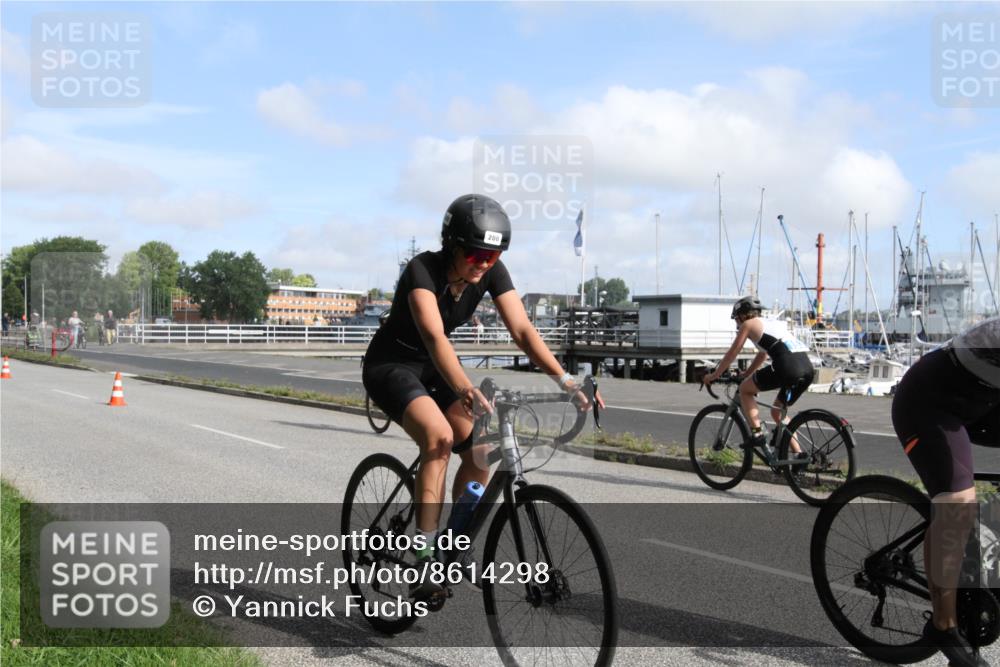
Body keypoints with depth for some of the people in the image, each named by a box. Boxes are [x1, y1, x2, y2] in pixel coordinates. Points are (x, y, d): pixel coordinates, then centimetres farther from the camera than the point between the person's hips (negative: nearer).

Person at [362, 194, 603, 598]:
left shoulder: (492, 272, -13)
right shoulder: (423, 269, -29)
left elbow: (522, 330, -22)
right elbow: (434, 336, -44)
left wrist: (564, 379, -35)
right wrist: (466, 390, -60)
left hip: (434, 366, 6)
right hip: (391, 365, -6)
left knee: (481, 452, -11)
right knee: (438, 436, -32)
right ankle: (424, 559, -25)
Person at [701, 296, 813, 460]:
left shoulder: (748, 324, 13)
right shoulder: (772, 323, 34)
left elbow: (731, 355, 16)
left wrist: (713, 376, 26)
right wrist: (745, 375, 52)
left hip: (787, 365, -8)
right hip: (807, 368, 8)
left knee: (744, 389, 12)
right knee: (777, 411, 23)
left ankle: (757, 433, 3)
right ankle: (798, 453, 16)